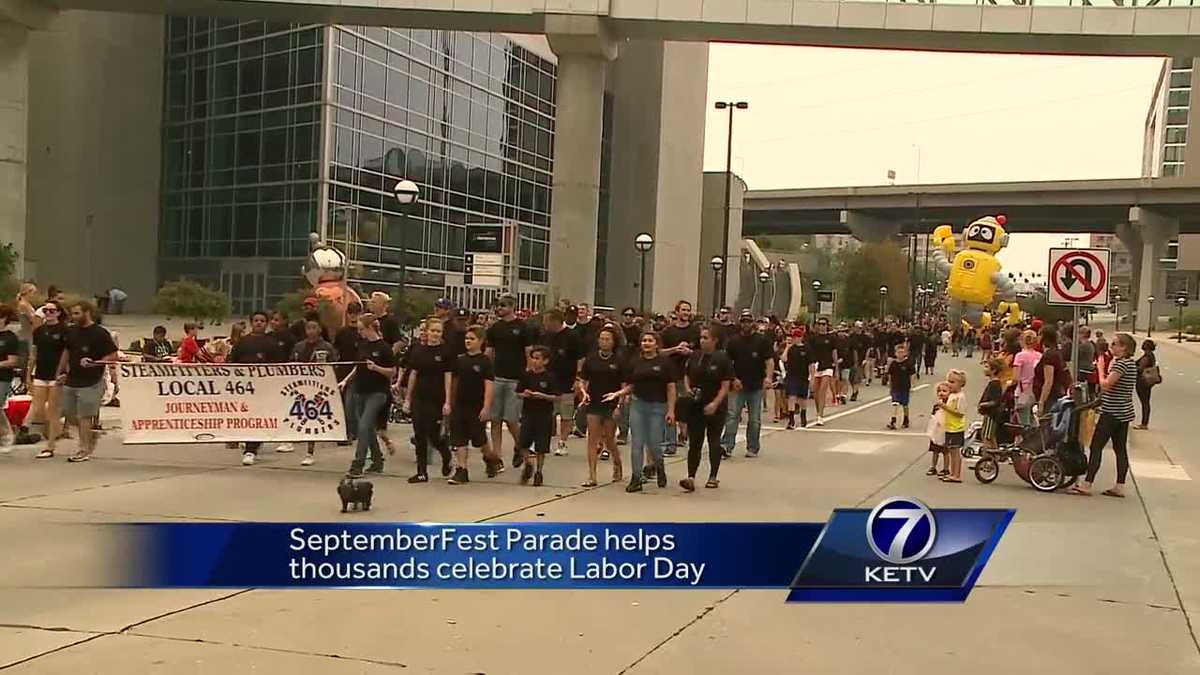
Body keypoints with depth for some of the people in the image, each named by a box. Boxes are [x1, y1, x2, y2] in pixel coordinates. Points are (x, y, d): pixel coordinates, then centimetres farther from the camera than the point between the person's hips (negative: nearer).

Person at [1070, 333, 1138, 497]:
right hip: (1123, 412, 10)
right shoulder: (1130, 363, 13)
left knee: (1096, 447, -6)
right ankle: (1120, 486, 11)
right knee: (1120, 448, 9)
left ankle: (1086, 484, -5)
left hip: (1112, 412, -10)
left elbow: (1106, 385, -21)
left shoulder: (1121, 363, -16)